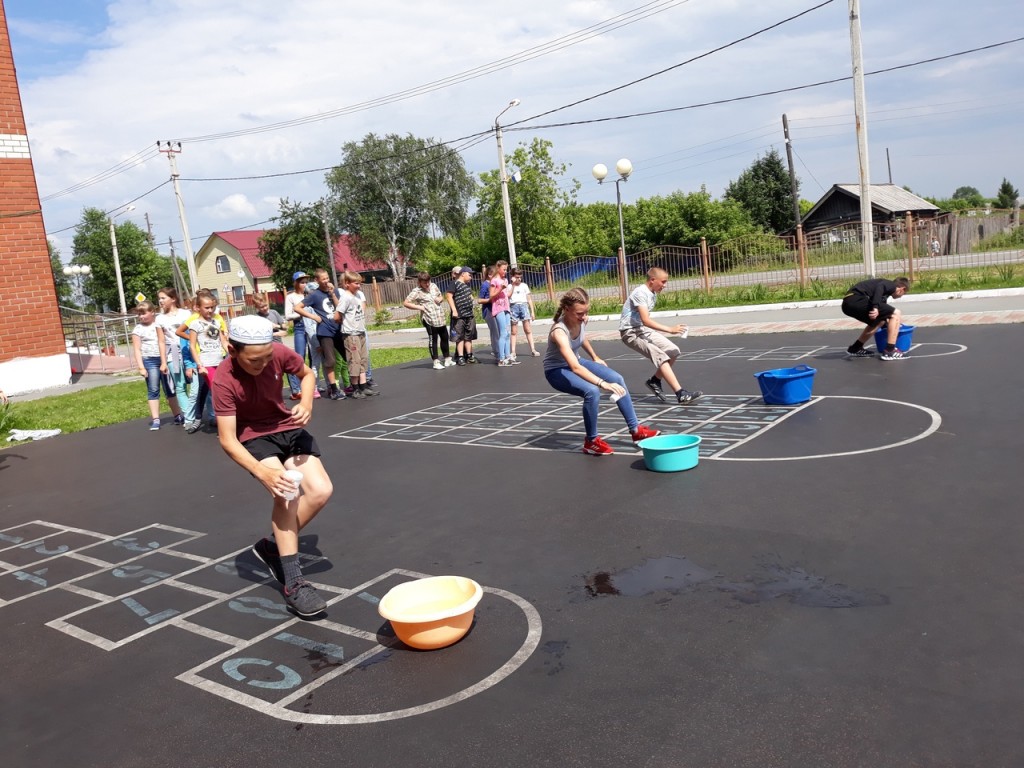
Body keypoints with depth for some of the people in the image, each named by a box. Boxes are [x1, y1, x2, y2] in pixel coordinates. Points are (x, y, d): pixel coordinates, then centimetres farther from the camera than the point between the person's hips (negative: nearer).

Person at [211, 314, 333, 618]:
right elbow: (228, 439, -30)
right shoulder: (224, 381, -28)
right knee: (284, 491, -29)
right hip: (252, 437, -4)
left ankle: (274, 547, 10)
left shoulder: (280, 353, -18)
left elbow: (307, 374, 5)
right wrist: (263, 472, -44)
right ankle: (293, 584, -26)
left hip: (288, 428, 4)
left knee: (321, 490, -14)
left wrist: (306, 403, -16)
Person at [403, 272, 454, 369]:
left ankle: (447, 359, 29)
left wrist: (440, 299, -1)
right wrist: (419, 307, -17)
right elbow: (405, 303, -13)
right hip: (430, 320, -7)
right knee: (433, 340, -1)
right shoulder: (416, 291, -10)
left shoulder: (433, 286, 8)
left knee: (445, 338, 15)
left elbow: (441, 296, 23)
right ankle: (436, 362, 7)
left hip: (441, 318, 7)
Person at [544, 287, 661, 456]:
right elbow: (575, 368, -48)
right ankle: (591, 442, -11)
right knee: (592, 392, -31)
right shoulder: (559, 332, -37)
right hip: (557, 370, -8)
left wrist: (595, 357, 19)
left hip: (576, 362, 8)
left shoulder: (581, 320, -14)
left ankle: (635, 430, 6)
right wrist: (603, 383, -55)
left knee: (617, 379, -4)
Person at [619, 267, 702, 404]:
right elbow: (645, 320, -31)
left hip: (643, 330, 9)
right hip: (630, 333, -9)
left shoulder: (653, 294, 9)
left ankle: (654, 381, 16)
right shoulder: (640, 293, -20)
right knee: (661, 357, -24)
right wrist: (669, 329, -38)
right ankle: (681, 395, -31)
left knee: (673, 351, 0)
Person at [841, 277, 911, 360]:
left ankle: (855, 349, 34)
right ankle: (889, 351, -4)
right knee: (896, 314, -2)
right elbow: (879, 287, -15)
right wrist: (875, 307, -27)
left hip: (848, 303, 10)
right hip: (857, 299, -10)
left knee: (879, 321, 30)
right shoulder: (891, 285, 10)